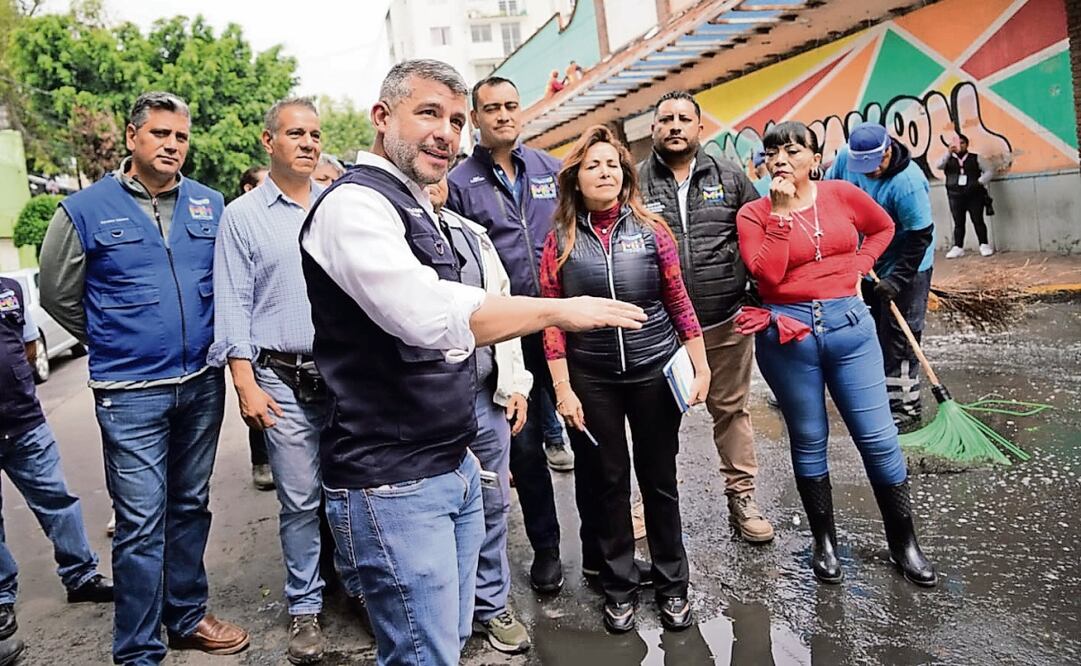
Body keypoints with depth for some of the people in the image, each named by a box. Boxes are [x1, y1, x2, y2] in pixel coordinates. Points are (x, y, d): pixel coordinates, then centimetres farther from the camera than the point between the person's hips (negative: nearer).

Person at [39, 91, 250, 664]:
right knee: (141, 521, 0)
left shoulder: (210, 205, 5)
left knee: (190, 507, 15)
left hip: (202, 383, 4)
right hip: (131, 392, -3)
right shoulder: (86, 210, -4)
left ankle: (188, 618, 31)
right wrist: (111, 341, 10)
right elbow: (58, 294, 6)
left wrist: (212, 339, 11)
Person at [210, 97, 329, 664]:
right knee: (301, 500, 3)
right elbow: (233, 307, 0)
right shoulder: (242, 216, 3)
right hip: (284, 380, -2)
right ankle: (305, 607, 19)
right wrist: (245, 384, -7)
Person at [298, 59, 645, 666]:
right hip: (394, 482, -9)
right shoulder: (355, 204, -14)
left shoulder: (417, 208, 16)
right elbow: (426, 314, -31)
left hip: (450, 467, 9)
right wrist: (558, 310, -22)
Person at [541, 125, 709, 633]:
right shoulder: (561, 240, -2)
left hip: (655, 371, 0)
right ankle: (618, 587, 29)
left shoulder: (650, 229, -1)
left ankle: (672, 585, 29)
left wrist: (701, 366, -1)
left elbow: (678, 303, 2)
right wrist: (563, 389, -7)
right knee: (605, 483, 11)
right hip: (592, 379, 0)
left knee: (660, 479, 11)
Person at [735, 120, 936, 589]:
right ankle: (824, 542, 28)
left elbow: (883, 226, 21)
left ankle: (904, 542, 23)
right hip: (787, 333, -1)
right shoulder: (754, 213, -2)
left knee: (878, 437, 4)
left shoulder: (842, 195, 2)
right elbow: (768, 274, -17)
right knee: (809, 440, 11)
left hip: (849, 324, 1)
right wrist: (781, 211, -15)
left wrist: (860, 264, 6)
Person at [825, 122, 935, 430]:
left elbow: (920, 237, -23)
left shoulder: (908, 182, -30)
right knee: (872, 334, 15)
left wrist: (897, 280, -23)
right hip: (866, 266, 7)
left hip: (905, 269, -7)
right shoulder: (846, 156, -12)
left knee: (898, 338, -4)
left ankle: (906, 408, 8)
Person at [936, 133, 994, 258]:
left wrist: (979, 183, -9)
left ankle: (984, 245, 7)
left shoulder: (976, 158, 8)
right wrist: (949, 152, -23)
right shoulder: (948, 159, 9)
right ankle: (958, 248, 7)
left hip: (974, 195, -1)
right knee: (958, 223, 4)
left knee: (978, 221, -1)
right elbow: (938, 166, -12)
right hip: (955, 196, 1)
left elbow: (989, 171, 6)